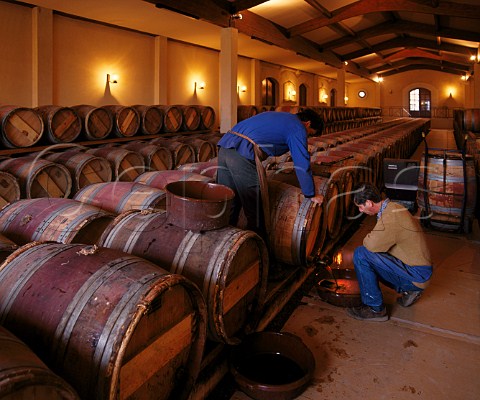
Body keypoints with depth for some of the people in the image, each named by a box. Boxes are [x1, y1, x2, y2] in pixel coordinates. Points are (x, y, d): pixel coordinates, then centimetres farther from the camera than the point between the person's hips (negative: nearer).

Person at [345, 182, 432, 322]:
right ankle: (408, 290, 16)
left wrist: (368, 238, -6)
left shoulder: (391, 217, -25)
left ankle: (375, 309, -9)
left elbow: (371, 244, -27)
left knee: (361, 254, -20)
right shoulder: (392, 207, 7)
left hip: (416, 276, -10)